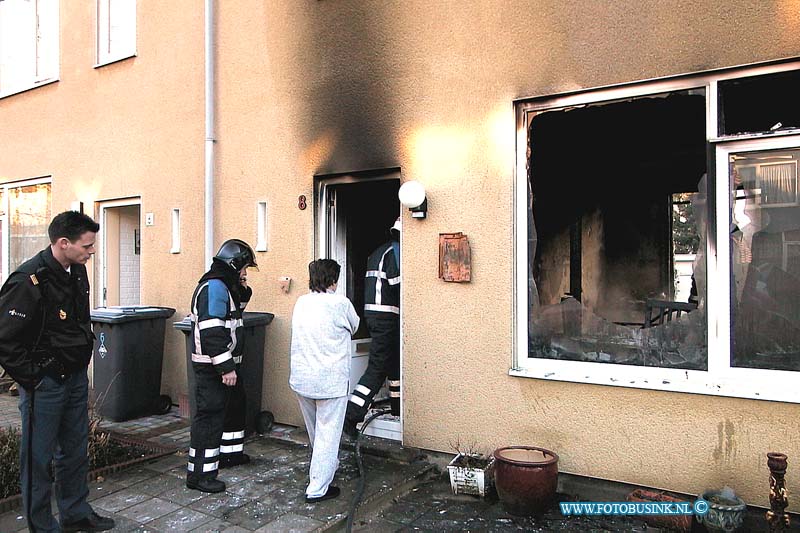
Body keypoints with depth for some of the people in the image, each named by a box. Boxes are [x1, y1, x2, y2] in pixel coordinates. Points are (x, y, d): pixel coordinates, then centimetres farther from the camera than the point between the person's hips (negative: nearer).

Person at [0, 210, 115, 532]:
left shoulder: (77, 271, 4)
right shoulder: (28, 281, -22)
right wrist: (32, 379, -16)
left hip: (76, 377, 8)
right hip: (44, 383, -8)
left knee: (75, 449, 19)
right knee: (39, 457, 7)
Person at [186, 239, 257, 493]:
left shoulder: (223, 286, 12)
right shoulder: (214, 286, -20)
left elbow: (236, 309, 29)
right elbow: (212, 332, -26)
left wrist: (243, 291, 9)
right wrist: (226, 367, -26)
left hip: (225, 363, 11)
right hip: (212, 367, -11)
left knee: (235, 404, 22)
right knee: (210, 415, -7)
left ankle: (230, 452, 37)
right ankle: (199, 474, 1)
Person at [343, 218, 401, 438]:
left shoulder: (378, 252, 19)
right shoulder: (395, 250, -10)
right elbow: (396, 282, -21)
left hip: (372, 311, 10)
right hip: (387, 314, -10)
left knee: (394, 360, 20)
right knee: (378, 366, -7)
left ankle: (397, 406, 31)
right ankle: (352, 415, -9)